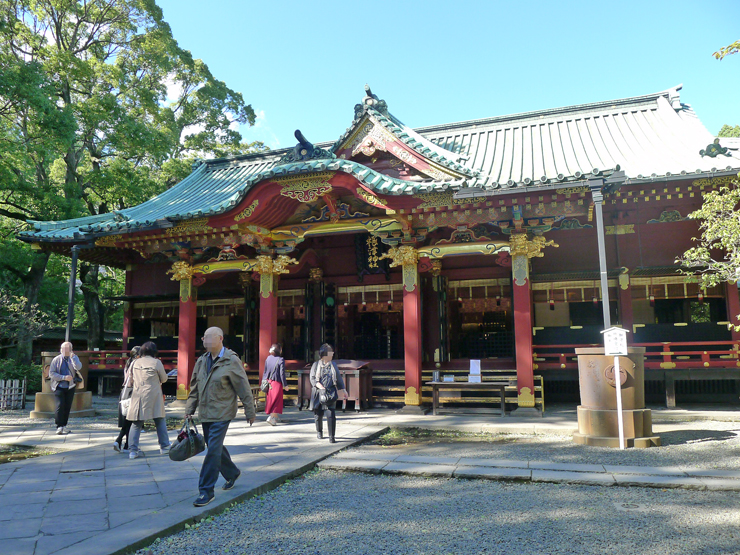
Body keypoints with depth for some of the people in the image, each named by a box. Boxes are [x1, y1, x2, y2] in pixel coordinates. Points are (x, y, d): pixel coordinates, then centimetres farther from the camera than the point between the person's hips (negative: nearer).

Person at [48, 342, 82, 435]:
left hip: (70, 386, 2)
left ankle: (64, 425, 17)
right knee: (59, 405, -14)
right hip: (59, 386, -2)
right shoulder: (56, 359, 2)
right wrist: (64, 377, -14)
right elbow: (52, 373, -3)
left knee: (67, 407, 5)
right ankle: (59, 426, -11)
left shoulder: (74, 358, 6)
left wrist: (73, 357, -23)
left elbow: (78, 367, -13)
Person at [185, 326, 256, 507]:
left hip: (222, 414, -7)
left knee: (213, 450, -8)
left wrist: (250, 412, -6)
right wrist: (189, 409, 11)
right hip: (205, 414, 7)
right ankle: (232, 473, 38)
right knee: (215, 447, 16)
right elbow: (194, 388, 16)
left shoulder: (231, 361, -13)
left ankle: (206, 491, 1)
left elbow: (243, 388, -9)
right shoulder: (201, 361, 7)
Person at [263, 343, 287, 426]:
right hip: (277, 383, -6)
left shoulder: (268, 358, 2)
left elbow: (265, 372, 8)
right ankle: (271, 418, -8)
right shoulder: (281, 360, -15)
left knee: (270, 399, 17)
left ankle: (276, 417, 29)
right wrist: (285, 385, -5)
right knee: (277, 400, 3)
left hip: (269, 382, 6)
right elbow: (282, 374, -14)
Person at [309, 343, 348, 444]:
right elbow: (312, 378, -3)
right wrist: (320, 386, -19)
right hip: (318, 393, -1)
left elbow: (338, 378, 17)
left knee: (331, 414, -11)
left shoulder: (333, 365, 12)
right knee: (318, 414, 9)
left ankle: (331, 436, -7)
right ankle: (319, 432, 34)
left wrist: (343, 390, 12)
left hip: (330, 393, 1)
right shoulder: (316, 364, 3)